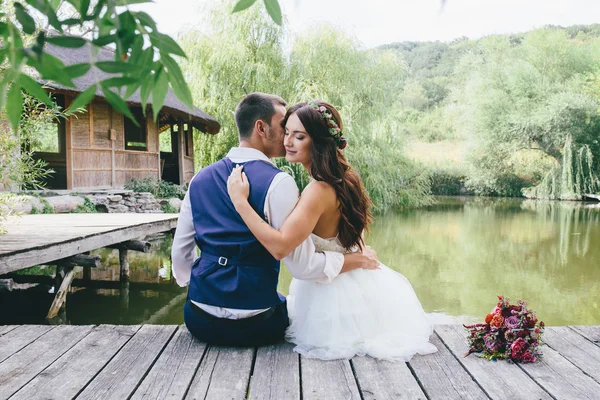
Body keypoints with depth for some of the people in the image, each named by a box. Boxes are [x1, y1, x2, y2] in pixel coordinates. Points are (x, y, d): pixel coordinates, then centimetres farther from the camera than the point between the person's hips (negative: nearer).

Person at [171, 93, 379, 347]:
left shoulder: (200, 179, 3)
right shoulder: (278, 183, -16)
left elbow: (180, 253, 10)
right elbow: (303, 265, -17)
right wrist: (361, 259, -2)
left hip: (199, 319, 6)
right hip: (251, 325, -5)